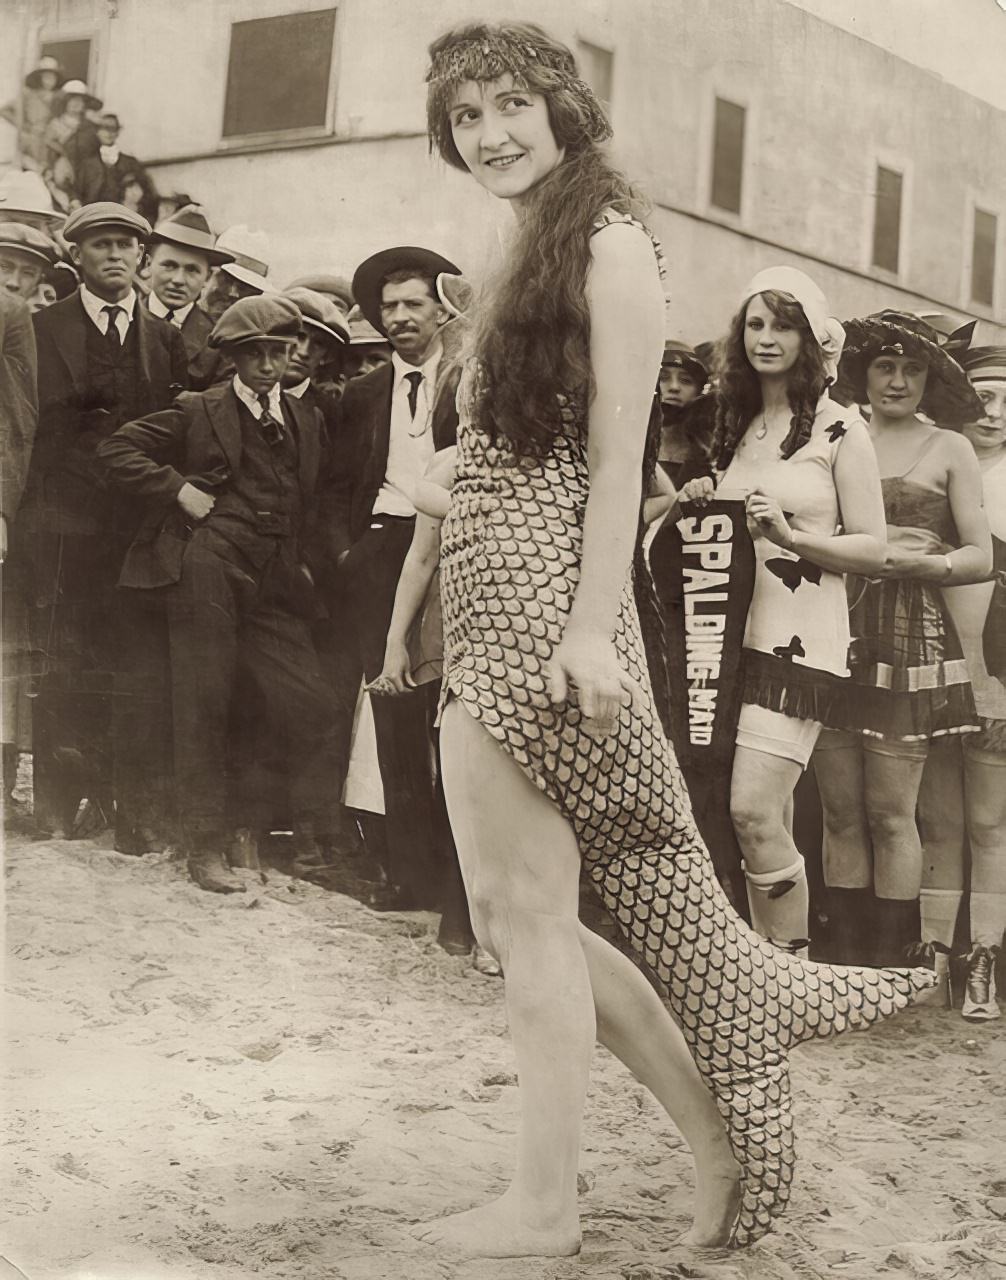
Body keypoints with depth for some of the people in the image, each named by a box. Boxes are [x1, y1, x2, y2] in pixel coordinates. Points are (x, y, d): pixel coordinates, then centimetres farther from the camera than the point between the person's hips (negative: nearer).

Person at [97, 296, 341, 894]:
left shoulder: (308, 420, 16)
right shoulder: (199, 411, 3)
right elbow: (117, 450, 1)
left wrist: (303, 565, 11)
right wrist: (178, 488, -8)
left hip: (275, 586, 4)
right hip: (205, 571, -4)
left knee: (312, 706, -4)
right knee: (203, 709, 0)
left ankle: (319, 844, 8)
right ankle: (207, 848, 8)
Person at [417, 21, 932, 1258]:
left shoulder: (607, 241, -4)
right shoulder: (526, 256, 21)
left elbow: (618, 453, -12)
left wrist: (589, 631, -20)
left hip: (541, 604, -9)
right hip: (488, 610, 9)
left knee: (526, 909, -2)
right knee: (514, 908, 11)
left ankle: (544, 1203, 10)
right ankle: (718, 1126, 19)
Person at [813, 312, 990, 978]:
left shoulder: (948, 448, 9)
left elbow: (980, 558, 5)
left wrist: (908, 561, -9)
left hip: (909, 635, -2)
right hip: (835, 628, 2)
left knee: (890, 812, -4)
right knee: (840, 810, 2)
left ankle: (894, 967, 4)